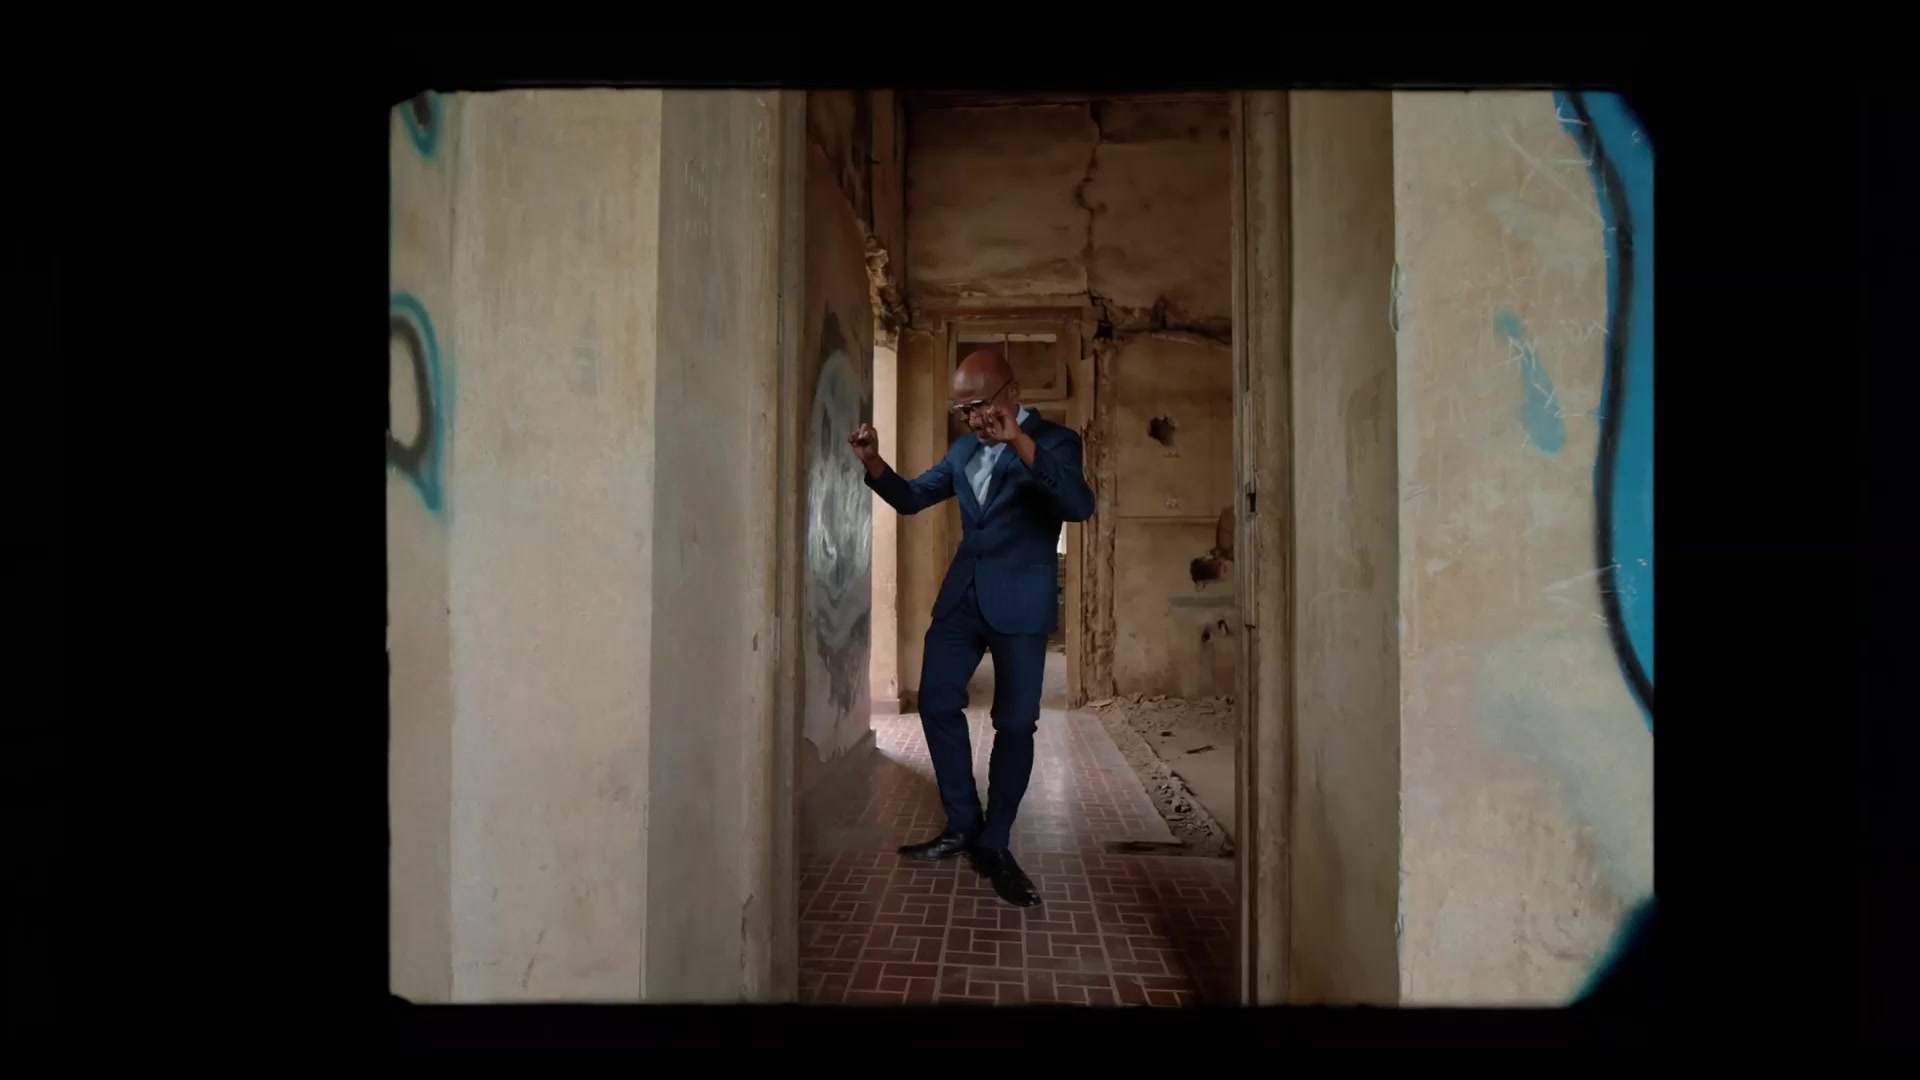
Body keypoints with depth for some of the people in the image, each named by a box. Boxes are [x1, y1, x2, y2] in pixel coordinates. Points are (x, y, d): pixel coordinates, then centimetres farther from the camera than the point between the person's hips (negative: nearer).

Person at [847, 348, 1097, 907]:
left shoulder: (1053, 441, -6)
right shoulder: (964, 448, 11)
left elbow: (1080, 506, -24)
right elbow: (912, 496, 16)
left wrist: (1020, 442, -32)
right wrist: (874, 463, -3)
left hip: (1021, 603, -5)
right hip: (962, 596, 6)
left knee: (1015, 724, 2)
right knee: (936, 703, 6)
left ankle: (995, 845, 18)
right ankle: (963, 826, 22)